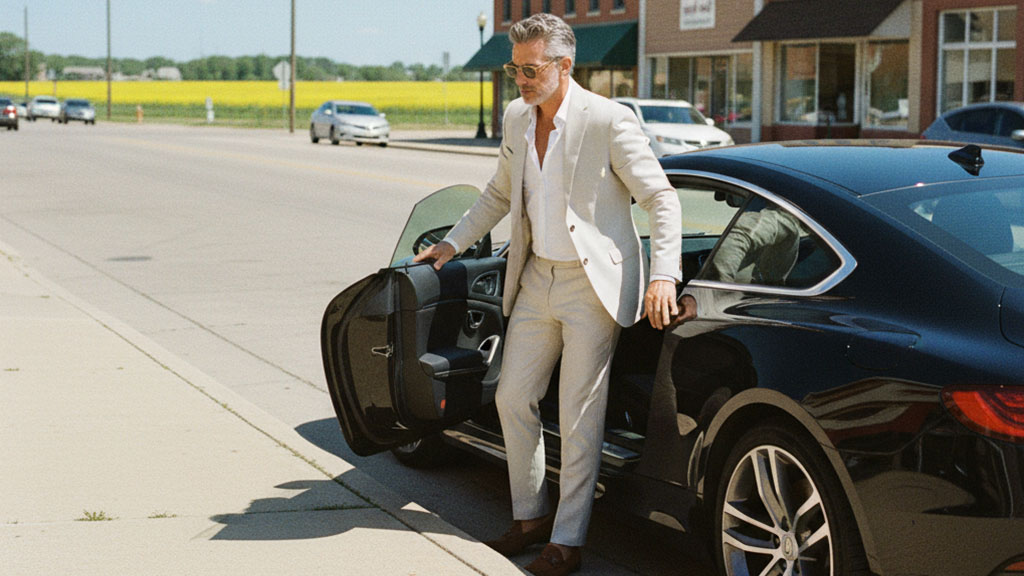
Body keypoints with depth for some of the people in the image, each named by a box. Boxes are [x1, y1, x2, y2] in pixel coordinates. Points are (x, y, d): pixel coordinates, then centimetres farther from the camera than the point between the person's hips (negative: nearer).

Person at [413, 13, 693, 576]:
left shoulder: (608, 121, -15)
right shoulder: (516, 118, 6)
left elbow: (661, 198, -13)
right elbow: (500, 193, 22)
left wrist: (663, 276, -22)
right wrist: (453, 243, 17)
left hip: (592, 284, -7)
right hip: (536, 277, 7)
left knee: (578, 417, -2)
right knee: (512, 398, 10)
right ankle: (530, 517, 27)